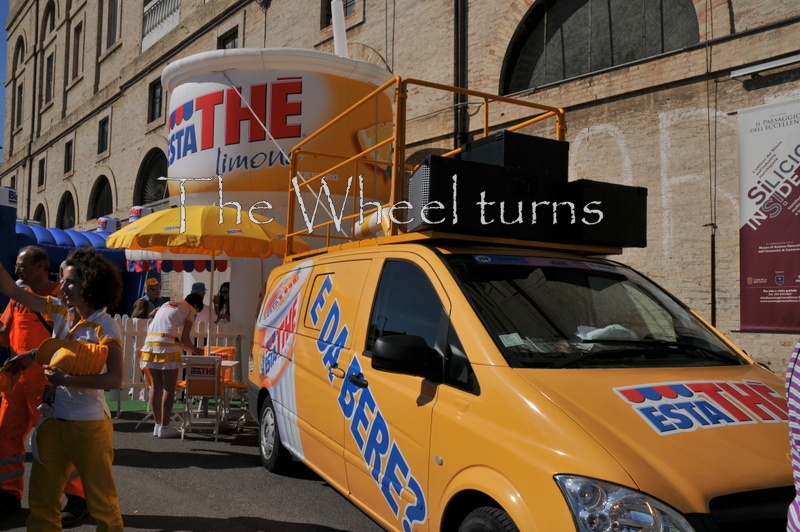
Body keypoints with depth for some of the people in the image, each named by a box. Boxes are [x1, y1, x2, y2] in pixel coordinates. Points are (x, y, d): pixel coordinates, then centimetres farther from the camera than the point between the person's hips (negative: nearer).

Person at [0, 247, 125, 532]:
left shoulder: (105, 328, -15)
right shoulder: (60, 310, 3)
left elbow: (114, 380, -21)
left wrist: (66, 379, -24)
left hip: (87, 421, -6)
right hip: (52, 417, 6)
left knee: (101, 499, 6)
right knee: (41, 498, 15)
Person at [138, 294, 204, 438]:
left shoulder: (167, 304, 28)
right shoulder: (190, 310, 8)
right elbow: (184, 338, 1)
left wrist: (187, 348, 35)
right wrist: (193, 350, 20)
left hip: (150, 342, 7)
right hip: (166, 346, -7)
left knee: (156, 387, 12)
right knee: (169, 388, 1)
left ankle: (158, 425, 17)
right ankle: (164, 427, 3)